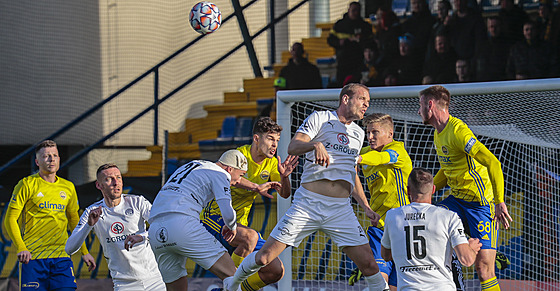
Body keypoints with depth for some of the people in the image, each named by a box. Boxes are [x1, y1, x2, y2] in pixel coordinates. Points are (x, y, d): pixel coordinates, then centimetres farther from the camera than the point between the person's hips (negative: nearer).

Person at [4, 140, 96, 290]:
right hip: (32, 257, -3)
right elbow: (10, 219, -3)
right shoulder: (27, 185, -1)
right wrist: (21, 248, -17)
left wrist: (84, 252, 20)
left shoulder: (68, 187, 12)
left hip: (61, 256, 3)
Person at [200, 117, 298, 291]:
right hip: (214, 218, -7)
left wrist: (284, 177, -26)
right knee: (250, 237, -37)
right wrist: (255, 187, -49)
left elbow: (285, 194, -4)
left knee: (276, 271, -5)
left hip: (239, 224, 7)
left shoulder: (271, 163, 5)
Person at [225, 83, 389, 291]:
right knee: (263, 258, -3)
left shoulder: (358, 133, 19)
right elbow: (292, 147, -11)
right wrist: (315, 144, -31)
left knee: (368, 264, -12)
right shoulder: (320, 118, 2)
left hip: (341, 210, 4)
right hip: (308, 203, -4)